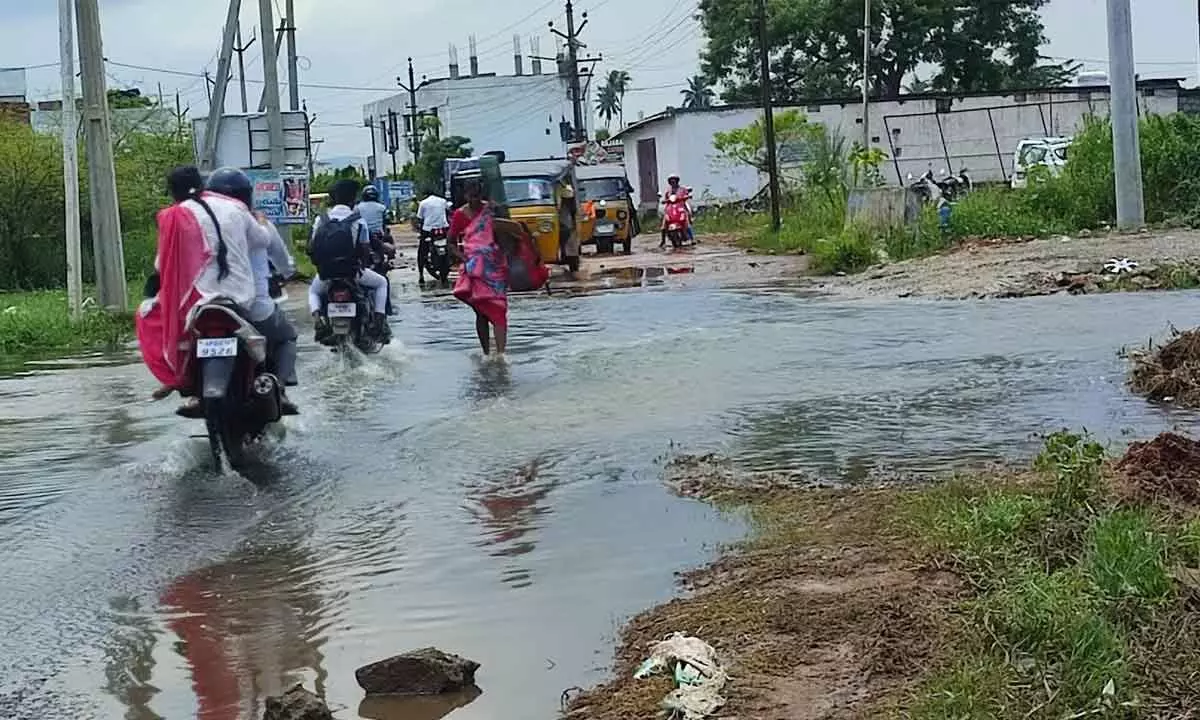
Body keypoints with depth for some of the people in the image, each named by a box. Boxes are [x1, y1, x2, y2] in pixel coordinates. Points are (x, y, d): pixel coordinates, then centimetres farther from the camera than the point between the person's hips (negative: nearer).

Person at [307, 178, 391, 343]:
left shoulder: (321, 219, 0)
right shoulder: (358, 221, -6)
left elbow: (311, 248, 0)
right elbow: (365, 250, -7)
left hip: (326, 272, 2)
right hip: (352, 271, -2)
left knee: (313, 291, 34)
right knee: (381, 283, 24)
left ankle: (317, 320, 4)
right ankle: (380, 323, 8)